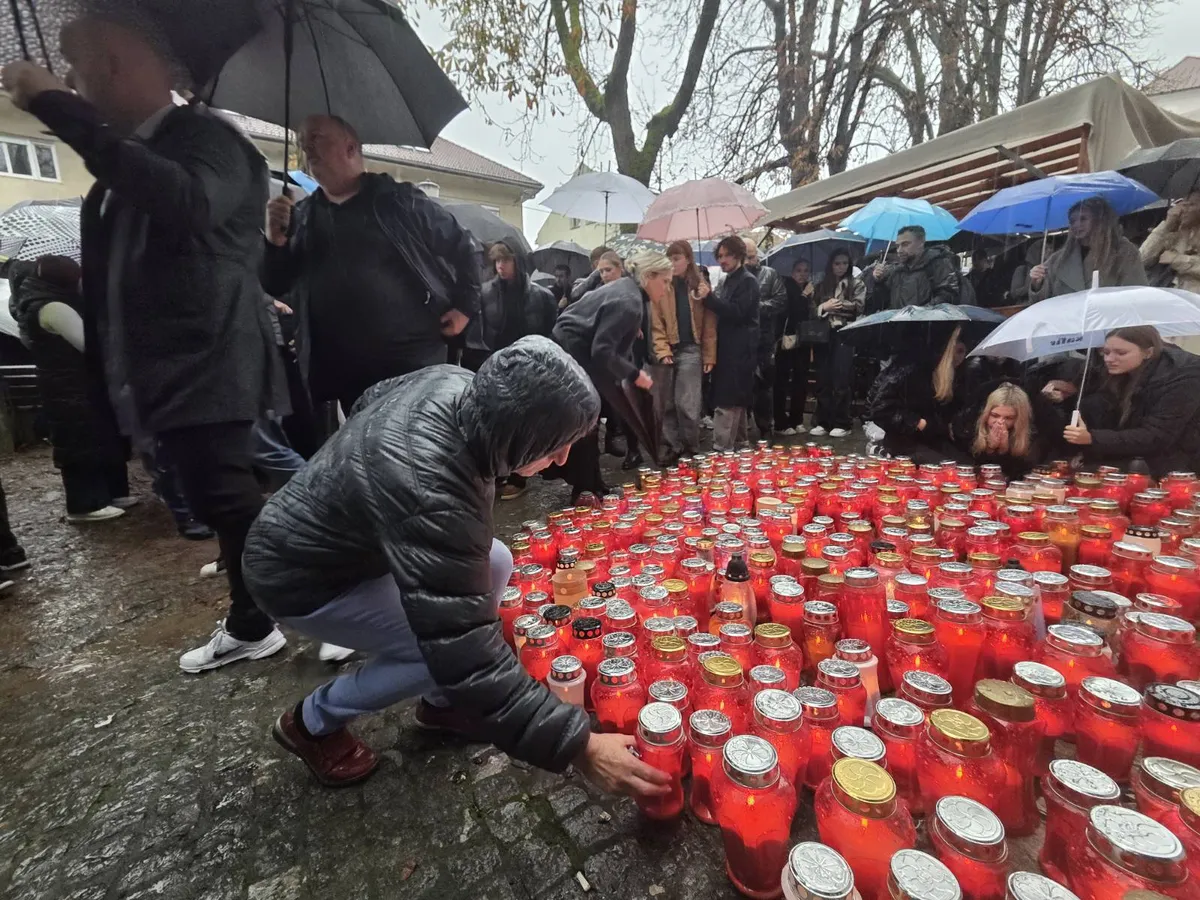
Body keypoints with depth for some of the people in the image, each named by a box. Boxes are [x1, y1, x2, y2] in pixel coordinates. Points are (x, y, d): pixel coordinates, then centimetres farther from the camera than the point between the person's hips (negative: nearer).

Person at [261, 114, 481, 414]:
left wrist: (465, 307, -2)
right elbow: (274, 287, 13)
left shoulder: (400, 200, 4)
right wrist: (275, 242, -5)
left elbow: (461, 247, 8)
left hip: (415, 361, -4)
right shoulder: (301, 216, 15)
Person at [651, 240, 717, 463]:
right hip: (667, 351, 2)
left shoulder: (700, 286, 5)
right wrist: (662, 349, -10)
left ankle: (690, 448, 8)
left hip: (691, 350, -1)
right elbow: (656, 323, 1)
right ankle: (673, 446, 16)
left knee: (687, 404, -7)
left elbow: (709, 325, 3)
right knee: (667, 404, 5)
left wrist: (709, 355, -1)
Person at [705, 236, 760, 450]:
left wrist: (709, 297, -24)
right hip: (728, 347, 9)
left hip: (740, 349, -9)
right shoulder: (728, 280, 19)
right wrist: (709, 298, 6)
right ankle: (738, 442, 25)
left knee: (726, 400, -12)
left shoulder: (748, 281, -7)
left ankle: (722, 448, -10)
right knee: (736, 398, 15)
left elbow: (736, 312, -20)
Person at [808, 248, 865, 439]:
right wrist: (823, 306, -8)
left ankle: (842, 423, 0)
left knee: (841, 380, -6)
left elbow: (858, 307, -3)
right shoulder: (822, 285, 17)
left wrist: (835, 305, -5)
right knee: (823, 380, 2)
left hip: (844, 335, -3)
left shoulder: (856, 283, 10)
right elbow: (812, 311, 10)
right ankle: (823, 422, 7)